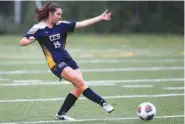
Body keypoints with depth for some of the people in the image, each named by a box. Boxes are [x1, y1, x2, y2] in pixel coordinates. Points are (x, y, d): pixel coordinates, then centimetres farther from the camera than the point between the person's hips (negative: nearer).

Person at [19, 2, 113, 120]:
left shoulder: (62, 25, 7)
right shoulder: (38, 28, -6)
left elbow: (83, 23, 5)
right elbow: (22, 42, -8)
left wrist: (101, 17, -1)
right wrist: (30, 40, -31)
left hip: (67, 59, 7)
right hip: (55, 62, -7)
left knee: (80, 86, -2)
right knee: (80, 82, -19)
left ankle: (61, 114, 9)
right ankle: (102, 102, -12)